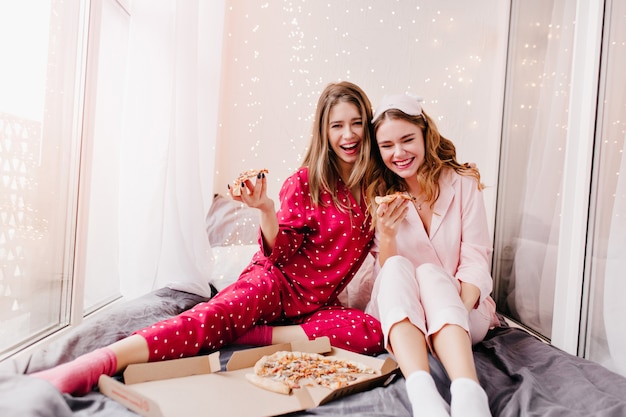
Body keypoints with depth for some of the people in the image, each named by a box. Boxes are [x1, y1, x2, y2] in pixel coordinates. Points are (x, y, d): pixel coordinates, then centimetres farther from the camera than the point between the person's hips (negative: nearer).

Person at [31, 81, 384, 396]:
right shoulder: (305, 182, -4)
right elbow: (280, 253, -8)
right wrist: (266, 209, -24)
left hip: (318, 302, 3)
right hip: (279, 281, -3)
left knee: (375, 333, -28)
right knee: (219, 313, -35)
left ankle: (253, 335, -24)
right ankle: (97, 363, -46)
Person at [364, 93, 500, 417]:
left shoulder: (462, 182, -2)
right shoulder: (380, 195, 2)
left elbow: (475, 261, -7)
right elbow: (386, 273, -2)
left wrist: (457, 312, -24)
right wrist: (387, 235, -22)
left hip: (463, 309, -1)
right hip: (401, 316, 1)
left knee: (429, 272, -31)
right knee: (397, 267, -30)